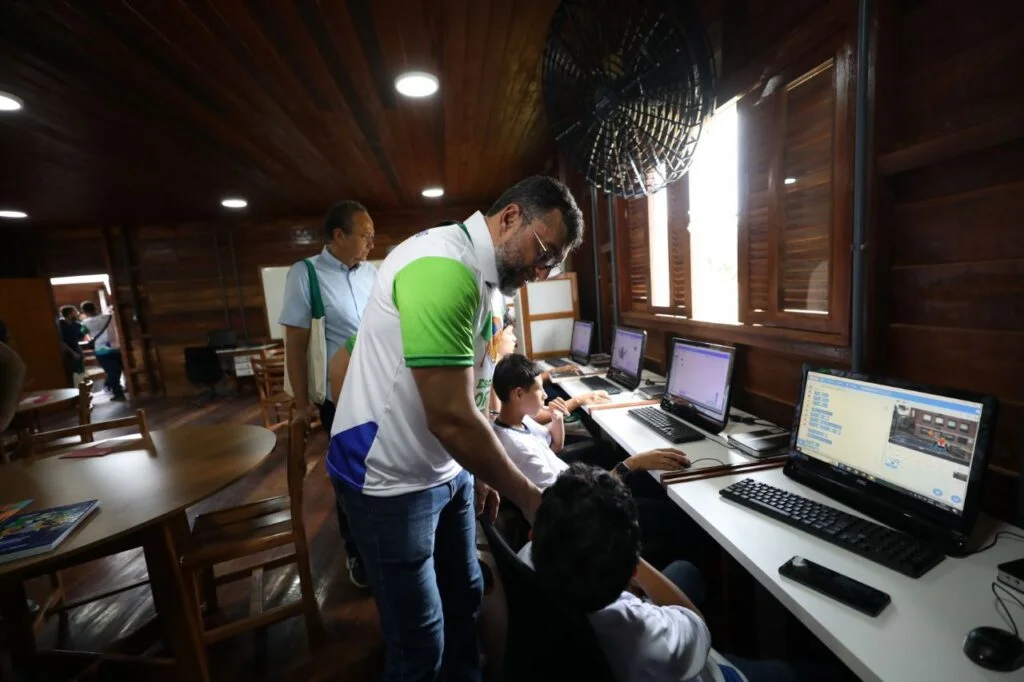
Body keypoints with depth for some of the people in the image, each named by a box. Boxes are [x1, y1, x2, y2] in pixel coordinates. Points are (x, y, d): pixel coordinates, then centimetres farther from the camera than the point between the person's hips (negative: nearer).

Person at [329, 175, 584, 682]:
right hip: (390, 481, -8)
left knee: (465, 595, 23)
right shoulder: (442, 268, -26)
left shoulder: (491, 278, 5)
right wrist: (530, 498, -17)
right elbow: (451, 418, -29)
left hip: (448, 469, 9)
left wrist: (481, 473, 14)